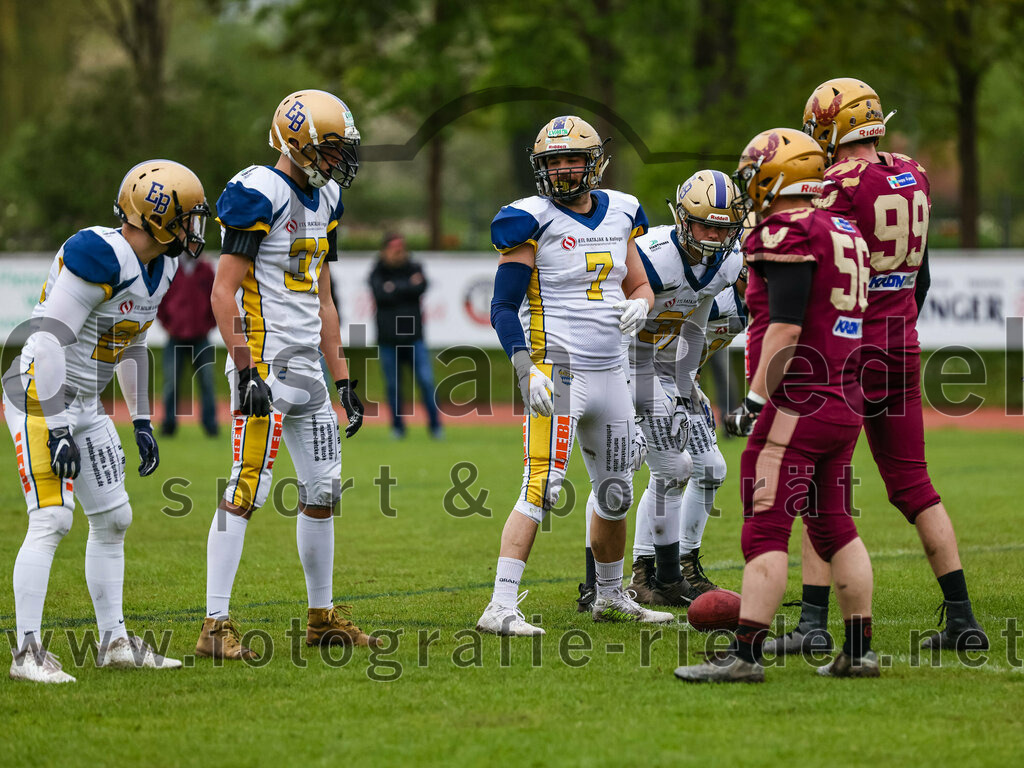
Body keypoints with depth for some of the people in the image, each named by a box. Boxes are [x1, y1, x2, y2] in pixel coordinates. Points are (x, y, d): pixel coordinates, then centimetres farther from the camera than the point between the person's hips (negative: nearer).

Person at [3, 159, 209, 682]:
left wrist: (142, 421, 19)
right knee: (51, 521, -16)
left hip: (84, 404, 10)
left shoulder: (159, 267, 6)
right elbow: (49, 341, -25)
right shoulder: (99, 256, -24)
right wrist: (57, 430, -26)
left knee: (112, 519, 12)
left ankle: (114, 641, 21)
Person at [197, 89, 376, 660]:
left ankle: (323, 617, 23)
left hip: (306, 367, 9)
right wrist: (246, 373, -22)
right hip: (265, 365, -9)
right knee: (248, 491, -11)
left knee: (324, 491, 12)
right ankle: (217, 626, -9)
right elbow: (224, 292, -16)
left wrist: (343, 379, 18)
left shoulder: (324, 200, 15)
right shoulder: (261, 195, -13)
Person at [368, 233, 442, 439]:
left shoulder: (414, 268, 8)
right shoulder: (377, 273, 3)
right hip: (388, 338, 0)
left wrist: (395, 288, -15)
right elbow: (381, 295, -17)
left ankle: (435, 426, 1)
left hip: (413, 336, 0)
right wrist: (408, 286, -17)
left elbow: (420, 288, -12)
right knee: (393, 385, 3)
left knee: (426, 381, -7)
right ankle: (397, 427, 16)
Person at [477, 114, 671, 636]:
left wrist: (638, 305, -4)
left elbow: (640, 285, 20)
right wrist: (528, 368, -23)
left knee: (615, 495, 17)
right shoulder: (533, 222, -8)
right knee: (541, 490, -16)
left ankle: (611, 598, 36)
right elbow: (504, 307, -10)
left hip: (609, 373, 7)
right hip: (557, 372, -7)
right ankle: (501, 607, -19)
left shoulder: (618, 215, 10)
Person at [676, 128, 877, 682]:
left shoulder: (788, 234, -12)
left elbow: (785, 327, -19)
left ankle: (745, 654, -11)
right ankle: (858, 651, 16)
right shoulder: (846, 236, 16)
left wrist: (757, 397, -18)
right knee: (834, 527, 15)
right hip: (845, 403, 9)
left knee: (765, 528, -8)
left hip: (799, 404, -9)